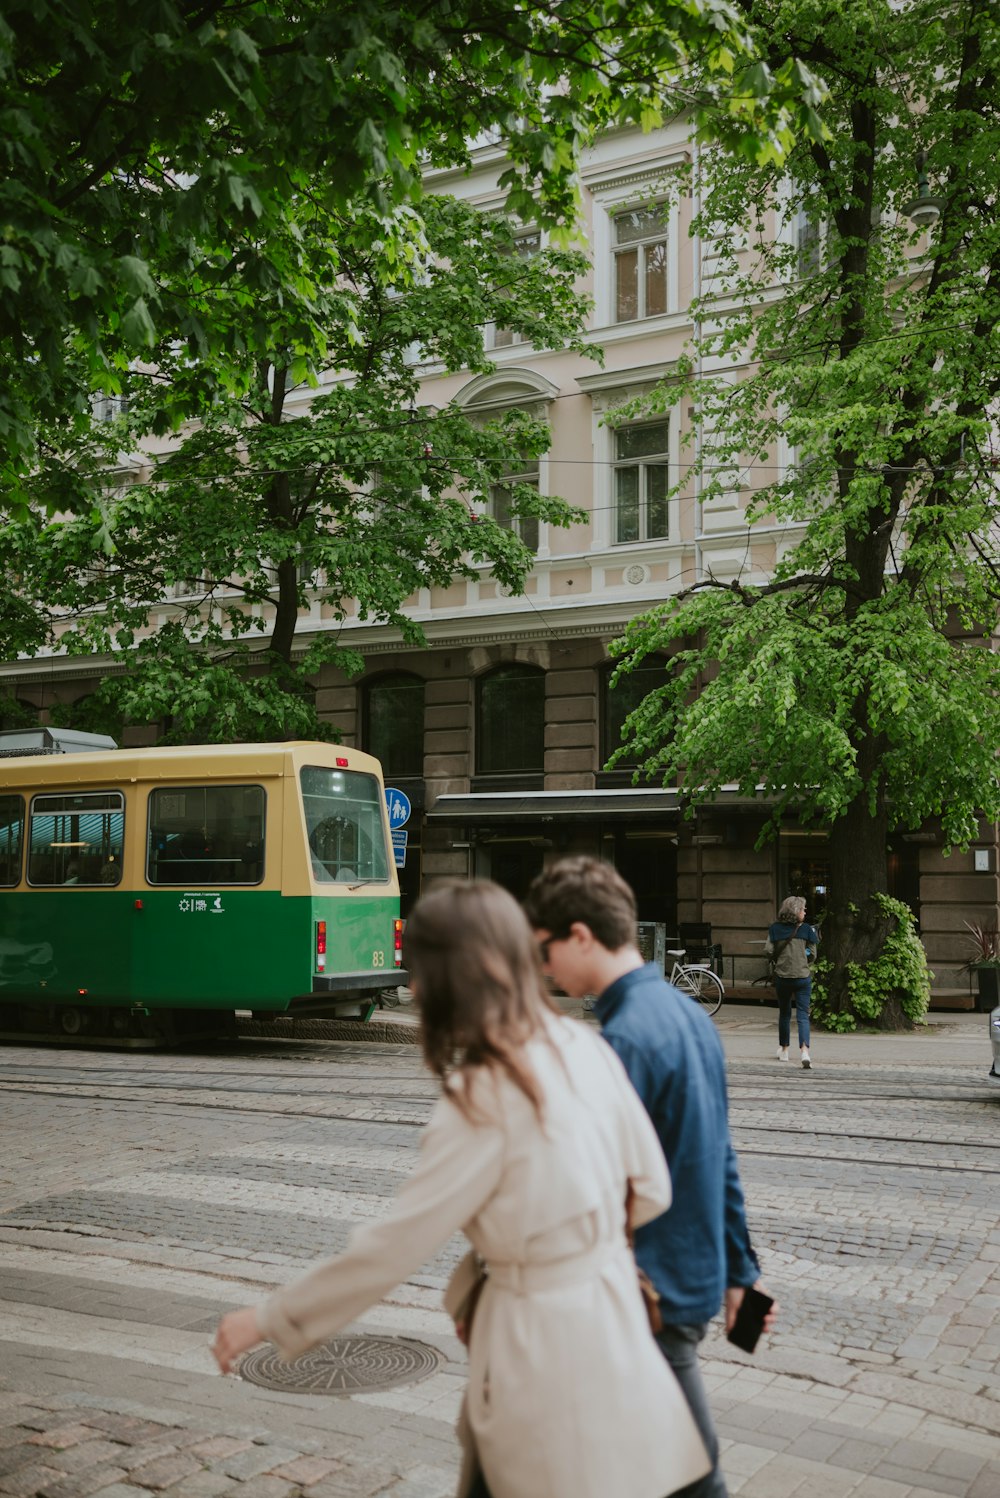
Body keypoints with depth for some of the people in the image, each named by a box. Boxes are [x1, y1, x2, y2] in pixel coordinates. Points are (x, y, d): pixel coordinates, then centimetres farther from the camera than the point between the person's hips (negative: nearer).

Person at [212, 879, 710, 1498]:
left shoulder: (485, 1099, -21)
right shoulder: (584, 1047, -2)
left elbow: (392, 1245, -17)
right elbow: (652, 1191, 5)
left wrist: (268, 1319, -6)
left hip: (544, 1344, -7)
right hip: (609, 1318, 7)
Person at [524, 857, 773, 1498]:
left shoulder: (626, 1040, -22)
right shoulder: (689, 1013, 6)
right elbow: (721, 1160, 13)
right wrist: (740, 1272, 21)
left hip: (651, 1295, -9)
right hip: (697, 1278, 9)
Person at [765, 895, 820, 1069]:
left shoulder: (775, 928, -1)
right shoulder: (807, 929, -4)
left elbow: (769, 951, -6)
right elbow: (812, 955, -2)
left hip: (782, 976, 2)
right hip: (802, 977, -2)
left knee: (784, 1013, 19)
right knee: (803, 1015, -1)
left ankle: (784, 1049, 30)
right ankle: (804, 1050, -21)